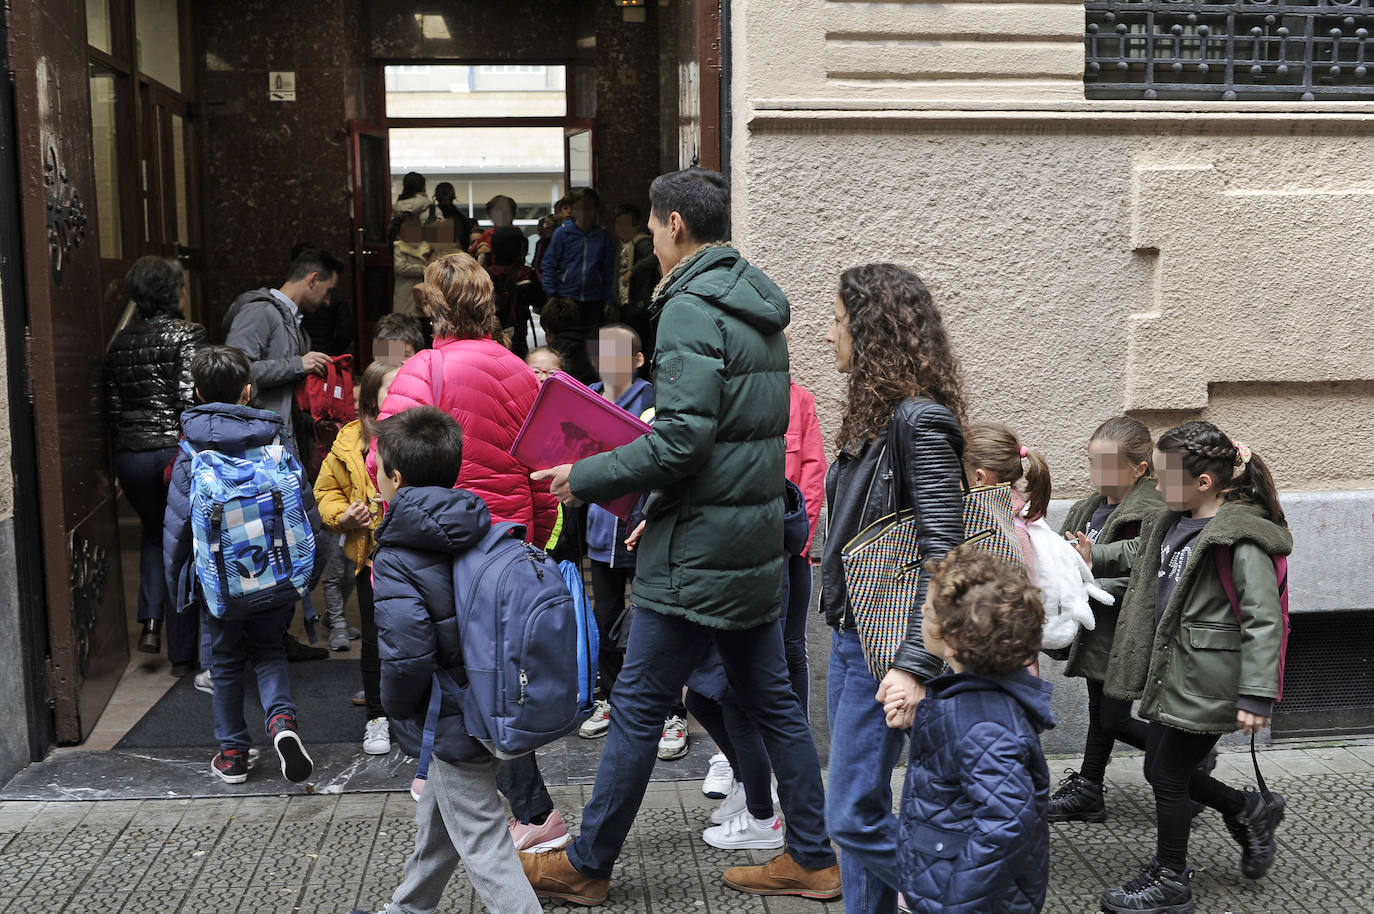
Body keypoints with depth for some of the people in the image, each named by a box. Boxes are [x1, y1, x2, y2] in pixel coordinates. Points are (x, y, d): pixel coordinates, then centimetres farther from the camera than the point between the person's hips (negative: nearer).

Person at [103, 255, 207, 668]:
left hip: (129, 456, 5)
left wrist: (121, 456, 19)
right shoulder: (187, 333, -9)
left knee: (154, 532, 28)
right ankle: (182, 652, 12)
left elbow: (111, 408, 12)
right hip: (175, 451, -5)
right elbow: (191, 400, -18)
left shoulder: (120, 341, 10)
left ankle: (151, 622, 13)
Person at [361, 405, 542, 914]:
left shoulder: (397, 559, -20)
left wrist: (398, 709, -10)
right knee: (435, 822, 27)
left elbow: (406, 653, -31)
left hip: (452, 726, -9)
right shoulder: (482, 532, 1)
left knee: (483, 847, 1)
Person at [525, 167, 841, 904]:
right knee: (770, 699, 15)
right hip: (755, 539, 9)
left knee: (638, 705, 3)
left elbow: (680, 438, -24)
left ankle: (587, 864, 17)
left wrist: (586, 478, -11)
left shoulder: (691, 310, -16)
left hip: (698, 553, -9)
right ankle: (812, 858, 23)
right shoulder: (757, 309, 14)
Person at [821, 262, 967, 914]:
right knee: (861, 810, 16)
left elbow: (944, 552, -23)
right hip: (850, 636, 9)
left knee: (854, 817, -2)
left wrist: (915, 666, -27)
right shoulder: (875, 413, 12)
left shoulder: (919, 420, -17)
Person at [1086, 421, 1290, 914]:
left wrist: (1256, 696, -25)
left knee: (1168, 775, 3)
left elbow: (1264, 620, -22)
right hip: (1173, 671, 9)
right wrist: (1094, 556, 22)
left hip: (1207, 681, -9)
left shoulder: (1241, 538, -20)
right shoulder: (1174, 521, 6)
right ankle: (1250, 811, 39)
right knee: (1160, 770, 16)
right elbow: (1137, 552, 29)